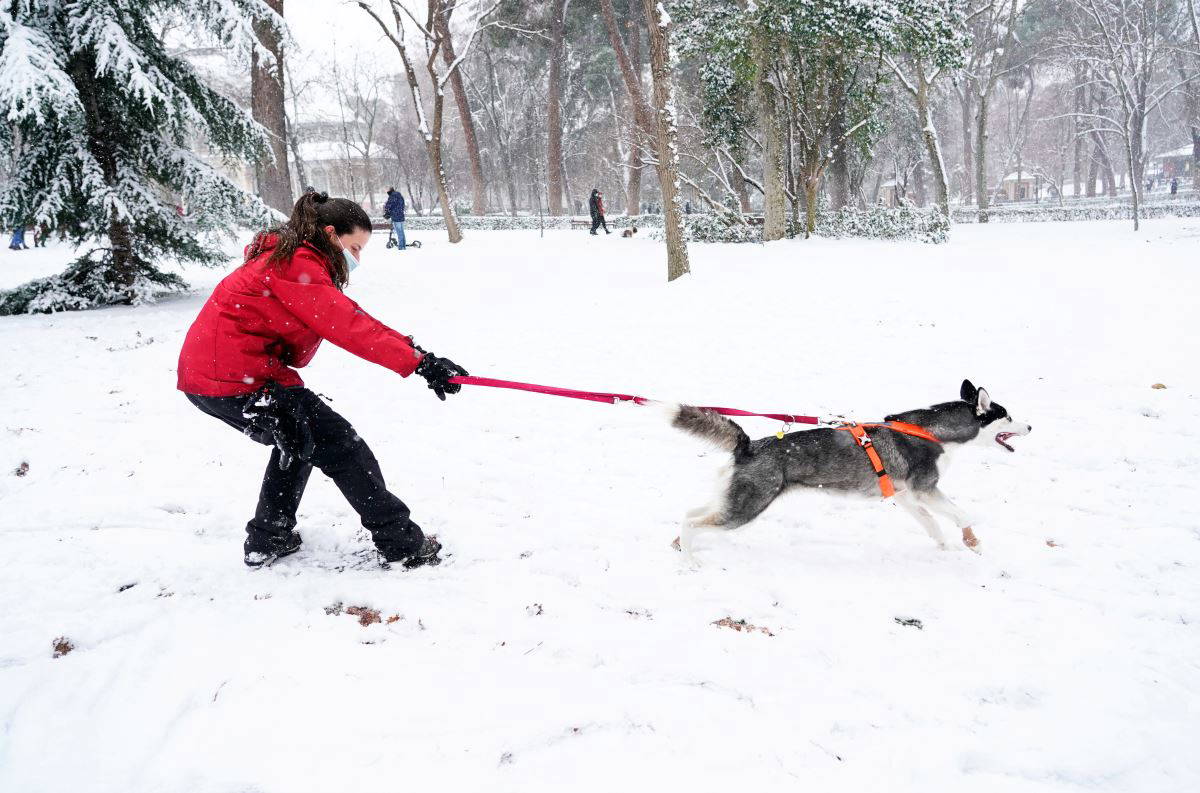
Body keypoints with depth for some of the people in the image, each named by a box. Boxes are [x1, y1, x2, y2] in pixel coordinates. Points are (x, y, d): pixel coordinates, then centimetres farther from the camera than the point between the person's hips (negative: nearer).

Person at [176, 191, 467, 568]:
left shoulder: (281, 258, 18)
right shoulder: (296, 266, -14)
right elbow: (349, 326, -25)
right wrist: (419, 361, -29)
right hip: (236, 379, -10)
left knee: (299, 439, 26)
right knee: (337, 442, -6)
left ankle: (267, 540, 31)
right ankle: (402, 543, 0)